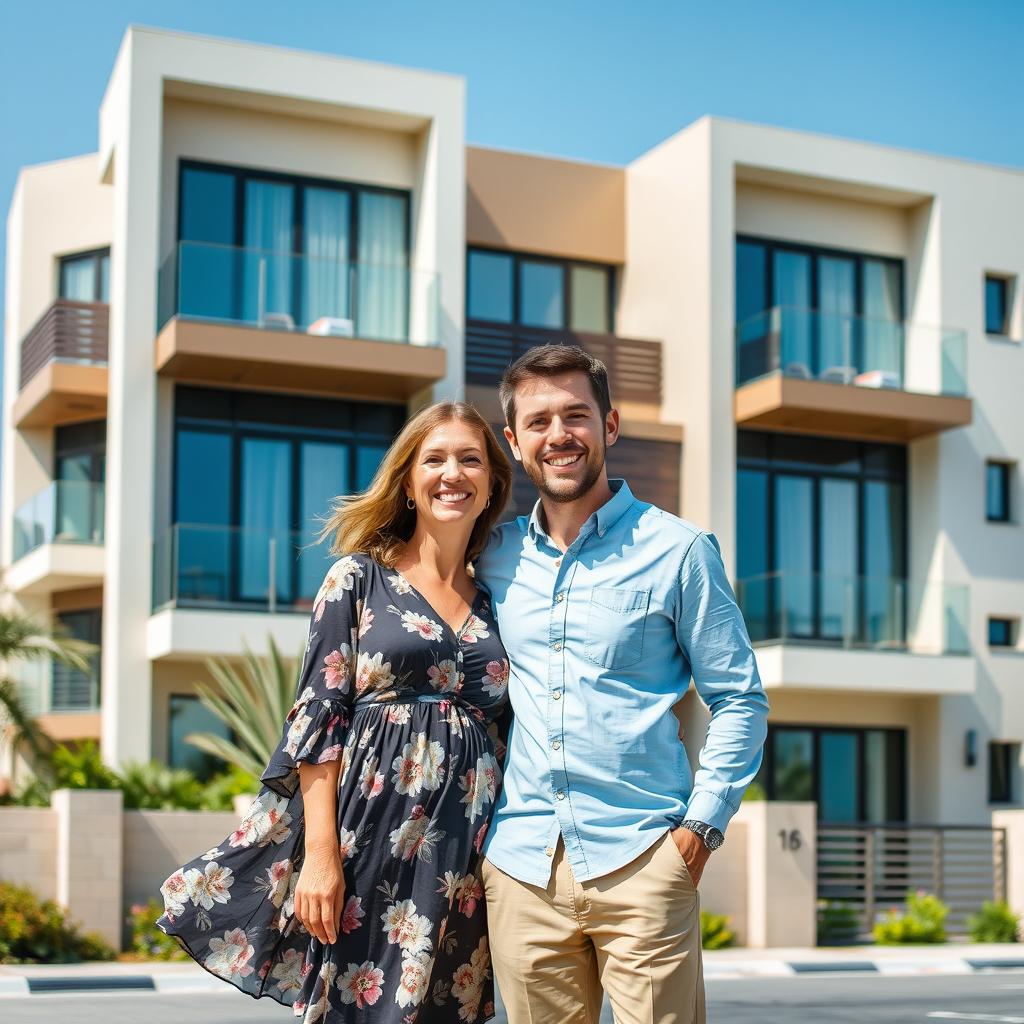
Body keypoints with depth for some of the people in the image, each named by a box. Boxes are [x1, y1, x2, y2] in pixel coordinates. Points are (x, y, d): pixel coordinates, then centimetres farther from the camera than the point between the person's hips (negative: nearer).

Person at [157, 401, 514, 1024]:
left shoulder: (494, 603, 13)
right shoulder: (358, 577, 2)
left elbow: (504, 733, 15)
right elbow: (320, 715, -4)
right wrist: (321, 853, -13)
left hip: (464, 855, 4)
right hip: (369, 829, -3)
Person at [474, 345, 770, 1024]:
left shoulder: (678, 551, 0)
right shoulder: (496, 556, 10)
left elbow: (741, 699, 2)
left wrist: (702, 823, -6)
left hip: (641, 860, -3)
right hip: (522, 863, 3)